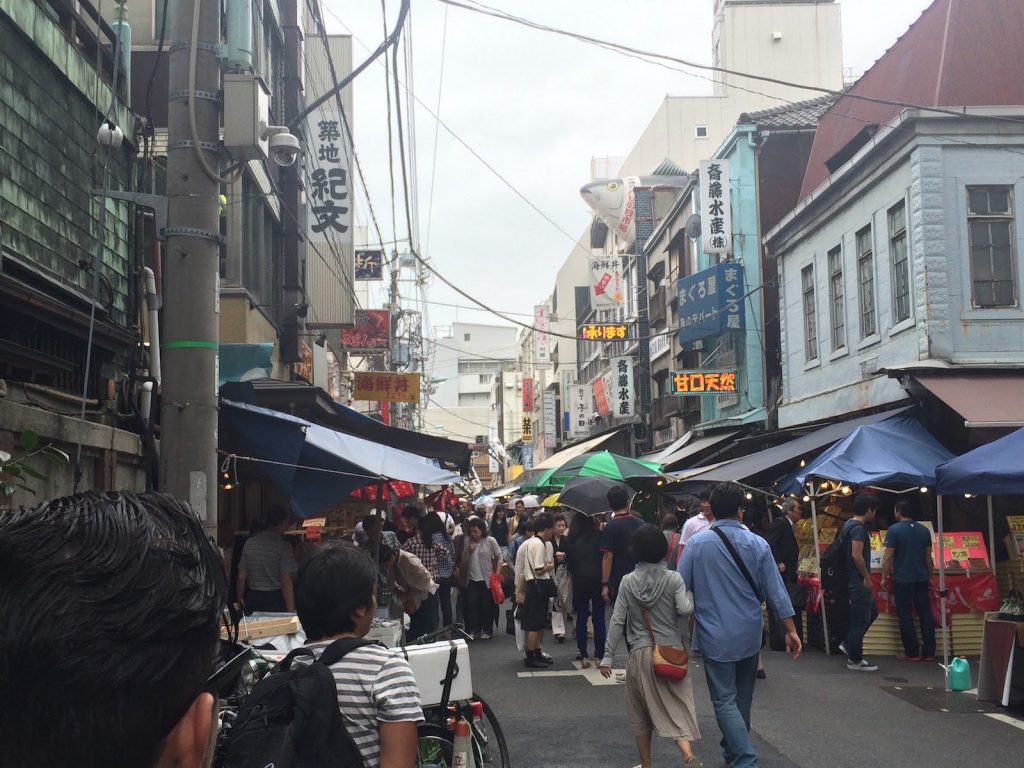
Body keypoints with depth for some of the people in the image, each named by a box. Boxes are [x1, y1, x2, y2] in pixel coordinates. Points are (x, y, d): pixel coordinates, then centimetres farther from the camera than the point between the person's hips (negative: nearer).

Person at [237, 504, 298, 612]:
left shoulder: (249, 543, 5)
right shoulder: (283, 547, -9)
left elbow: (241, 577, 7)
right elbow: (286, 583, -14)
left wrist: (240, 601, 18)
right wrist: (291, 611, -12)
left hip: (252, 600, 4)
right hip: (276, 601, -4)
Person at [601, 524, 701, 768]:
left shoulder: (628, 582, -1)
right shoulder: (673, 578, -4)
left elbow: (617, 621, -3)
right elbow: (685, 609, -18)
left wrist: (607, 656, 0)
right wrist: (691, 598, 5)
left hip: (640, 654, 1)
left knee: (642, 712, 15)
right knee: (677, 707, -1)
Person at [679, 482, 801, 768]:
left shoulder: (697, 543, -9)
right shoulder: (758, 544, -4)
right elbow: (776, 591, -3)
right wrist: (791, 630, 3)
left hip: (715, 636, -3)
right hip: (750, 635, 3)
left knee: (725, 701, -1)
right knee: (743, 698, 19)